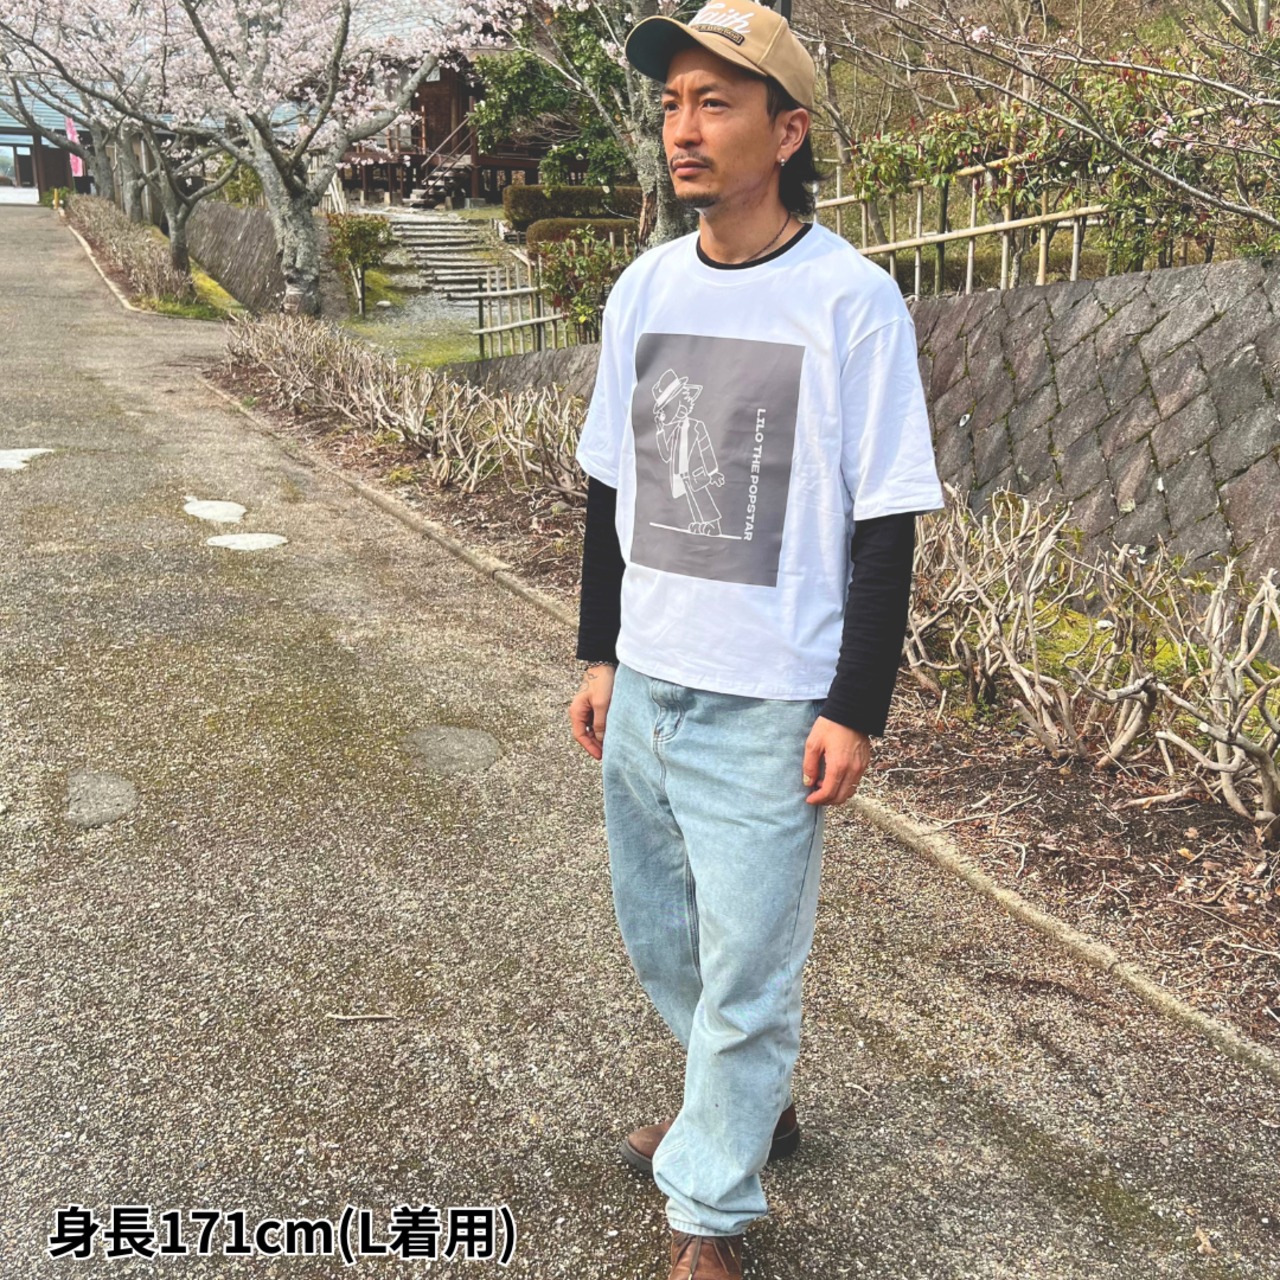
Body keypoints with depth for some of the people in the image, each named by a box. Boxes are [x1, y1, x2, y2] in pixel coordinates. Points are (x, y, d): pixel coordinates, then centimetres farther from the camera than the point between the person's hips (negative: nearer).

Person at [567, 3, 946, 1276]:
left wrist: (854, 711, -12)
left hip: (768, 706, -6)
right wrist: (598, 655, 12)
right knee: (657, 936, 20)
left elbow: (884, 529, -10)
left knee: (744, 969, 4)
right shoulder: (643, 288, 5)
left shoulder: (851, 301, -11)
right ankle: (746, 1106, 45)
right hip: (643, 689, 6)